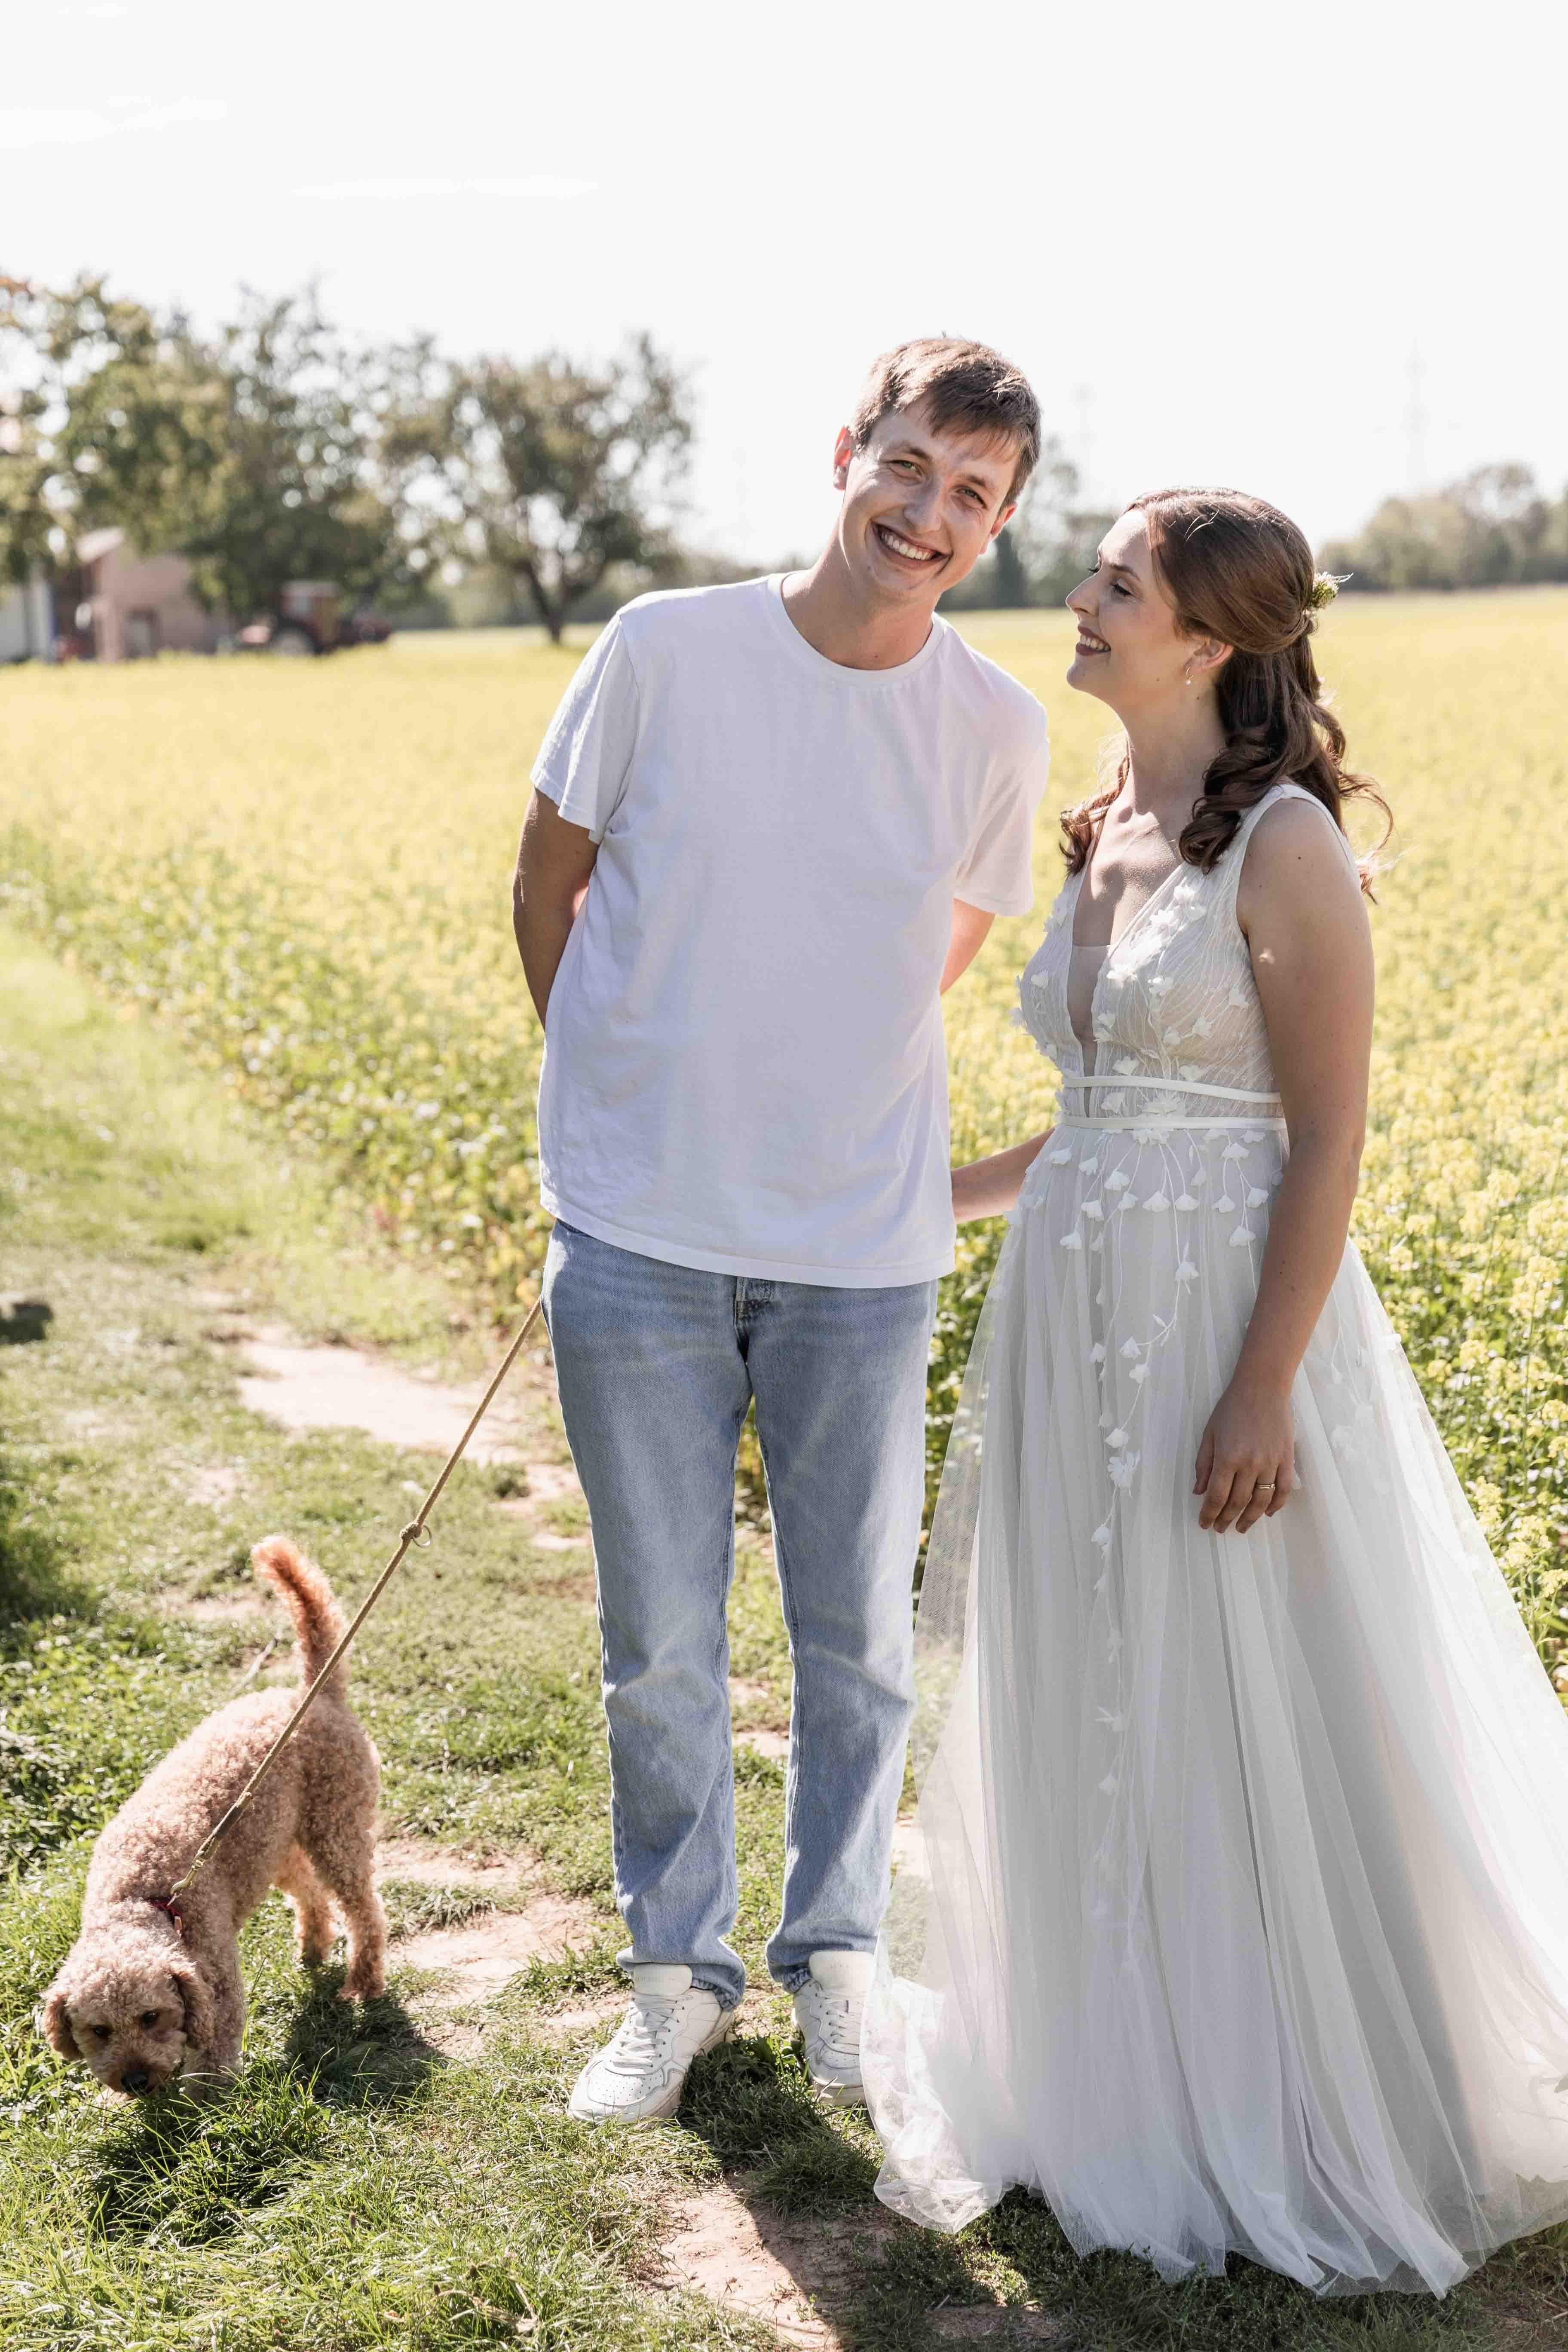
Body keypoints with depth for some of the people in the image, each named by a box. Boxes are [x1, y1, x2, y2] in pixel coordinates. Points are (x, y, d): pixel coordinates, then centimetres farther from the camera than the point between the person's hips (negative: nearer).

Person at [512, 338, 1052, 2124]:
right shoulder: (664, 651, -7)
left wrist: (815, 1095, 10)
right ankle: (678, 1968, 29)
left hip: (864, 1253, 1)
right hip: (641, 1238, -1)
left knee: (858, 1638, 12)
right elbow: (545, 887, 6)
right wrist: (630, 1091, 8)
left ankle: (837, 1947, 34)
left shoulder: (994, 731, -3)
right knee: (659, 1641, 9)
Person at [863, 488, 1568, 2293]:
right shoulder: (1107, 834, 11)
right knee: (1089, 1716, 15)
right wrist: (942, 1192, 21)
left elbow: (1328, 1135, -15)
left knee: (1245, 1721, 2)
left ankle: (1292, 2121, 20)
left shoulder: (1282, 841, -13)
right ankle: (1123, 2079, 32)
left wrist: (1265, 1392, -19)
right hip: (1075, 1323, 8)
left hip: (1223, 1317, -8)